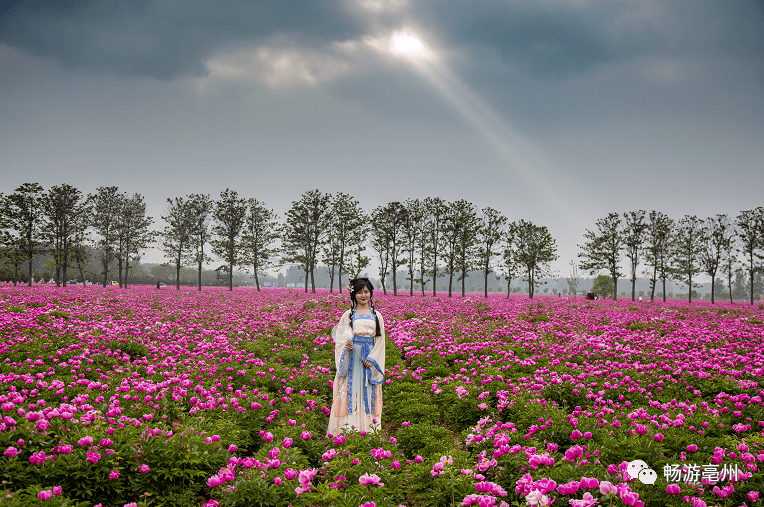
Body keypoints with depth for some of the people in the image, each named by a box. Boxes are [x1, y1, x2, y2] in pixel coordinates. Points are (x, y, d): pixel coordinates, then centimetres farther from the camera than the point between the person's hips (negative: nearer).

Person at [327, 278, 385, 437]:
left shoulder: (377, 316, 10)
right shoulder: (348, 315, 6)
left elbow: (380, 340, 7)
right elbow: (340, 340, 6)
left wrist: (372, 359, -7)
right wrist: (345, 347, -16)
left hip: (371, 360, 2)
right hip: (351, 359, -1)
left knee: (369, 394, 1)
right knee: (351, 392, -6)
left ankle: (369, 431, 5)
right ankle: (347, 430, -3)